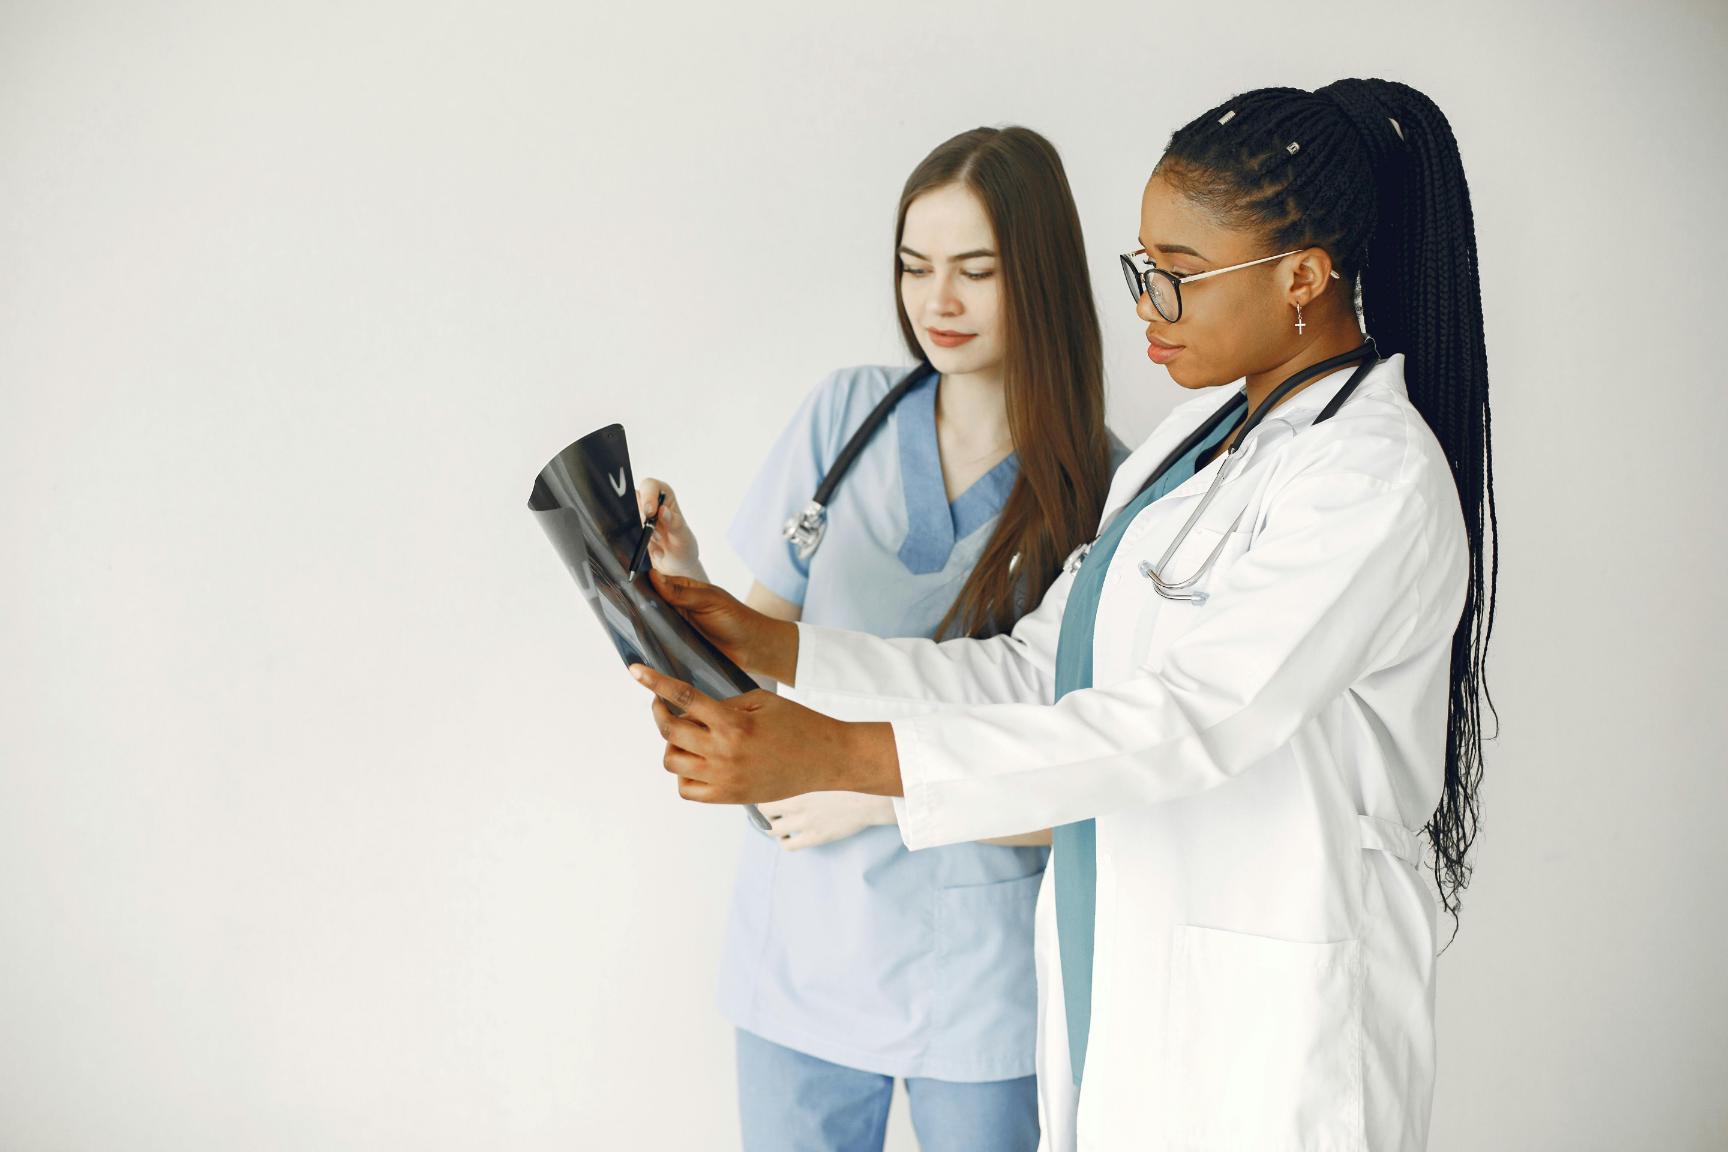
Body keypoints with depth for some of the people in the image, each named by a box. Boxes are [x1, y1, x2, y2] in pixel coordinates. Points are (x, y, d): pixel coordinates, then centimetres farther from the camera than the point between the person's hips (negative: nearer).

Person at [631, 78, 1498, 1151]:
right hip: (1124, 985, 8)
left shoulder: (1377, 482, -17)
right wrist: (768, 645, -2)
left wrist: (835, 753, -32)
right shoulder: (1201, 434, 10)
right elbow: (1035, 671, 8)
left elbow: (1186, 720, -27)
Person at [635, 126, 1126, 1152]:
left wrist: (875, 789, -18)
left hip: (981, 976, -2)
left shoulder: (1104, 492, -10)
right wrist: (685, 590, -16)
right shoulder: (848, 413, -1)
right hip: (803, 940, 3)